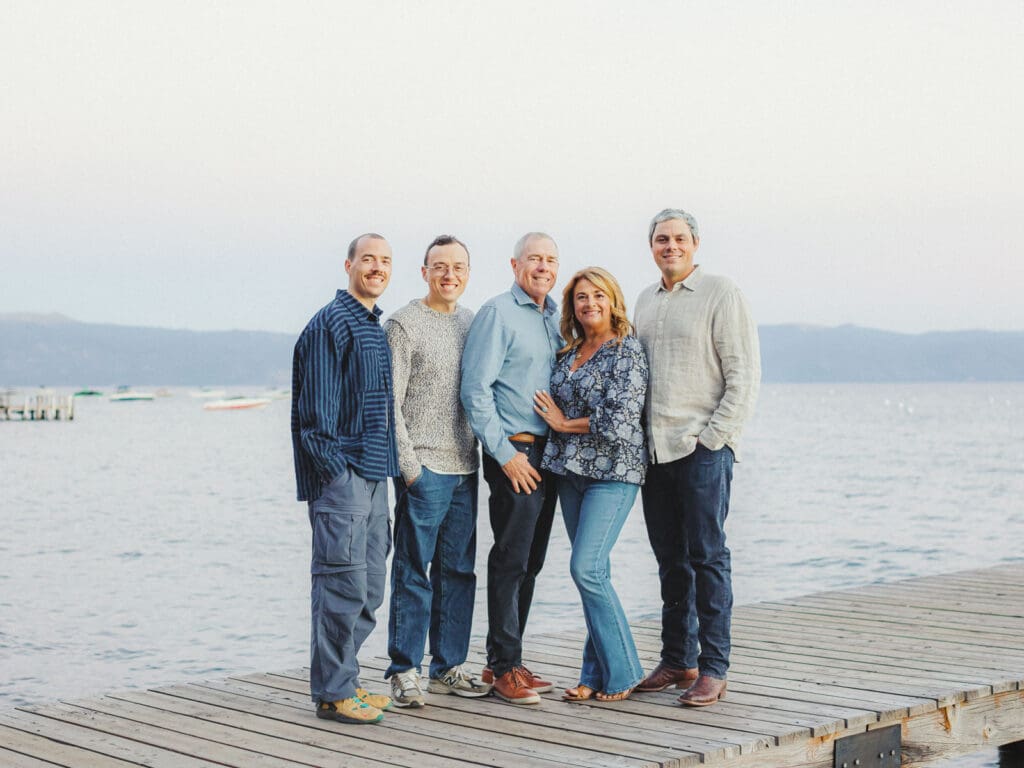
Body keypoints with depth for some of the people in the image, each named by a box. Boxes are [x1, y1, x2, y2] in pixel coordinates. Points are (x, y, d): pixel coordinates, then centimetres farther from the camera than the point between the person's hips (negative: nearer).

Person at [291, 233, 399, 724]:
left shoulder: (376, 327, 18)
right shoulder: (330, 324, -9)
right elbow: (317, 403, -14)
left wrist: (385, 464, 17)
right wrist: (333, 468, -17)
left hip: (373, 472, 9)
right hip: (342, 471, -9)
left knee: (368, 588, 12)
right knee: (342, 583, -7)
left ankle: (343, 681, 21)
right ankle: (332, 693, 0)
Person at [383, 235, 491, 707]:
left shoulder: (471, 323, 13)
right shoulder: (404, 325, -5)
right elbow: (389, 403, -8)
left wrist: (484, 452, 12)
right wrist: (408, 464, -13)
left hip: (464, 468, 6)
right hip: (423, 468, -6)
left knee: (459, 570, 10)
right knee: (414, 571, -3)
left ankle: (448, 667, 19)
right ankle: (404, 671, 5)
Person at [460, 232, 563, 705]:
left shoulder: (556, 319, 16)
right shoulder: (497, 314, -7)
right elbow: (476, 390, -13)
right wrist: (506, 454, -16)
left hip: (549, 451, 8)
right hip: (514, 453, -8)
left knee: (530, 562, 10)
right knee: (510, 560, -6)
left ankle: (505, 661, 18)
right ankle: (504, 667, 0)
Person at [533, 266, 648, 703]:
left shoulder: (627, 352, -8)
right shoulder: (569, 353, 14)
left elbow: (620, 421, -17)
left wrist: (565, 424, -7)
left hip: (613, 473, -7)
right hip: (571, 471, 7)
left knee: (586, 568, -14)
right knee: (594, 571, 8)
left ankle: (622, 673, -3)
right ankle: (597, 675, 13)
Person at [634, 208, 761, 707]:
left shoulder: (722, 294, -3)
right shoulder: (646, 301, 17)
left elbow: (744, 376, -7)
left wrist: (713, 436, -13)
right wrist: (638, 436, 13)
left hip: (704, 447, -6)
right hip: (655, 450, 6)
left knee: (707, 557, -5)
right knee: (671, 559, 10)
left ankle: (713, 669, -1)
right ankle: (677, 660, 18)